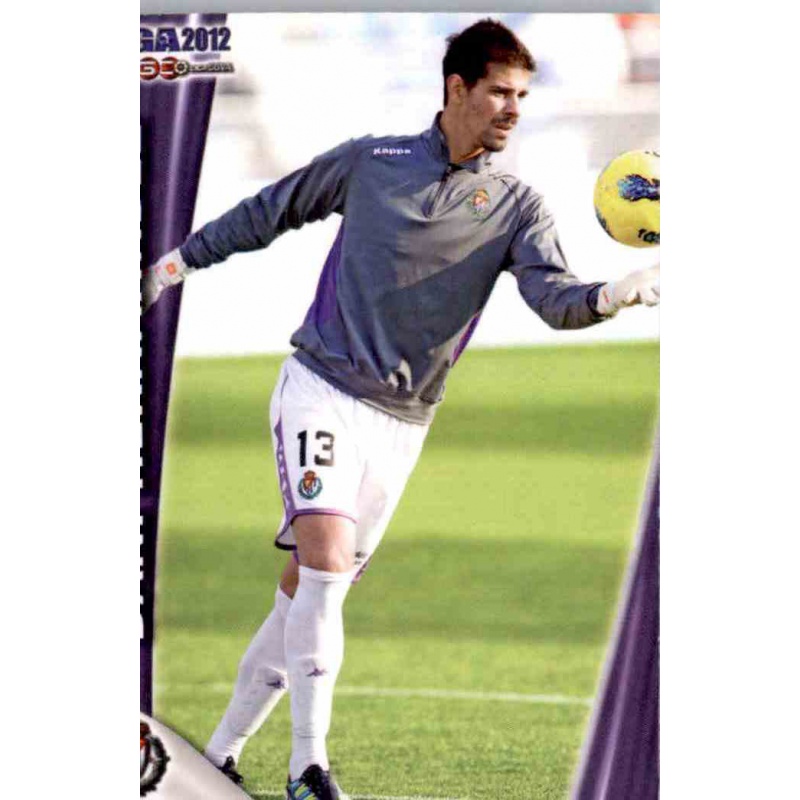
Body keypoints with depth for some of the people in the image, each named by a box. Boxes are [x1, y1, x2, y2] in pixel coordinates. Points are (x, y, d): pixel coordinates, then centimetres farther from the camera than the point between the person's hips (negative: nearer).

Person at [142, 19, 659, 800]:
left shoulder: (516, 206, 2)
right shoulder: (369, 162, 1)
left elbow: (554, 295, -14)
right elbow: (271, 210, 16)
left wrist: (611, 294, -35)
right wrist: (182, 257, 21)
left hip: (401, 422, 2)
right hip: (321, 389, -2)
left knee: (307, 589, 5)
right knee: (326, 555, -21)